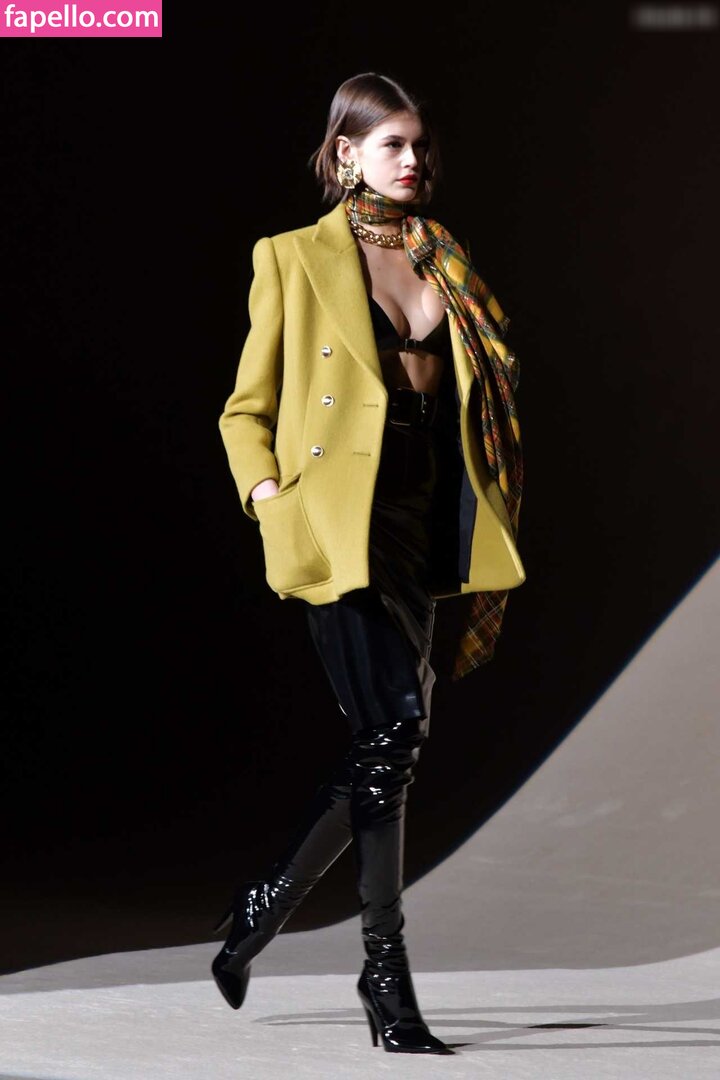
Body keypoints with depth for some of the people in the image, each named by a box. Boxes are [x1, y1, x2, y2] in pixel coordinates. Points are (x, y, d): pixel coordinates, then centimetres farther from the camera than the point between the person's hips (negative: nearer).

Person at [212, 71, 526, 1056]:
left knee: (385, 741, 4)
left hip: (426, 524, 6)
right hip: (341, 521, -5)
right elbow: (246, 410, 8)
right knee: (395, 727, -16)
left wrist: (488, 571, 10)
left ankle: (261, 912, 21)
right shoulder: (294, 259, 4)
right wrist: (270, 497, -11)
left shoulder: (448, 264, 17)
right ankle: (385, 975, -9)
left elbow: (483, 402, 18)